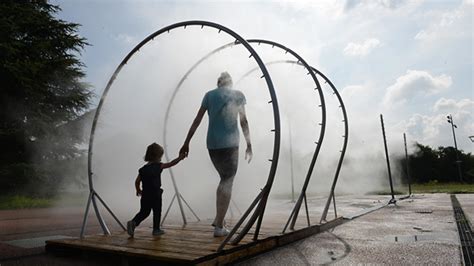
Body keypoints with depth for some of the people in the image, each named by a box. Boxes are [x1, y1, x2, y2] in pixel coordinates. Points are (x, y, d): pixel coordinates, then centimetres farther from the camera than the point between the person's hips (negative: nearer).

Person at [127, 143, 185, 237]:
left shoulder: (143, 169, 8)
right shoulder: (159, 166, -6)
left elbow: (137, 181, 7)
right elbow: (171, 164, -2)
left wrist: (138, 190, 22)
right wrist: (179, 158, 9)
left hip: (145, 195, 5)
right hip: (155, 194, -5)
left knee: (144, 212, 14)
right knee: (157, 212, 11)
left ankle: (133, 222, -5)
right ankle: (156, 229, 18)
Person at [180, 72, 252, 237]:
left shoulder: (209, 95, 11)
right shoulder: (238, 95, 6)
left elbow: (197, 120, 6)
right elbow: (244, 121, 0)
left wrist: (186, 143, 8)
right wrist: (249, 145, 5)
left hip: (212, 144, 4)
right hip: (230, 143, -3)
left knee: (224, 179, 20)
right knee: (228, 182, 3)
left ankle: (218, 219, 17)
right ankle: (219, 226, 0)